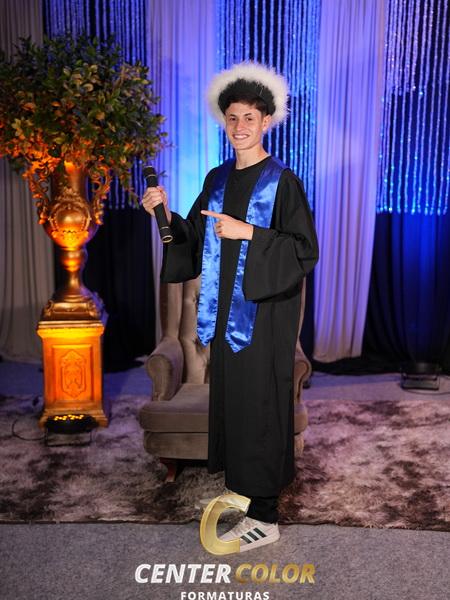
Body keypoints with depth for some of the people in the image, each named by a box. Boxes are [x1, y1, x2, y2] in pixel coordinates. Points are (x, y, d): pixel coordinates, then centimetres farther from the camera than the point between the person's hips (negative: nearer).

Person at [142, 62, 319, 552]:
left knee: (258, 404, -2)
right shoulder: (218, 180, 11)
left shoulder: (282, 181, -8)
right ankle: (241, 483, 30)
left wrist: (249, 233, -22)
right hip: (225, 309, 7)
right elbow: (196, 240, 13)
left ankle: (264, 517, 11)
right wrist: (166, 215, -3)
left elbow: (305, 251, -13)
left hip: (264, 312, -6)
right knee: (229, 397, 13)